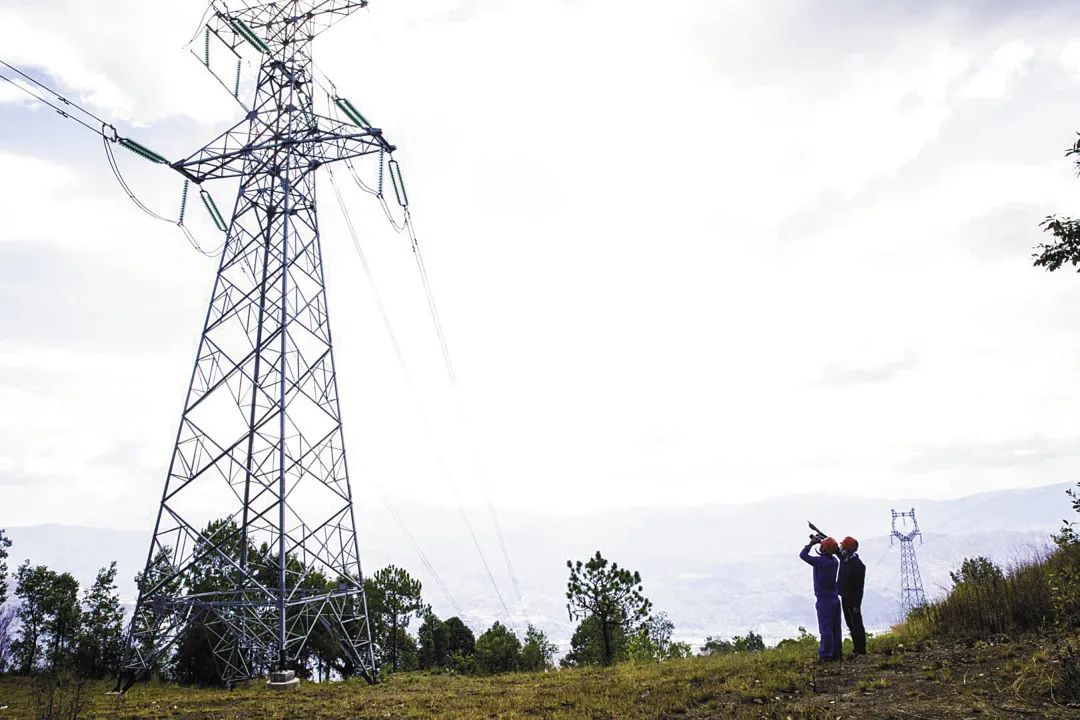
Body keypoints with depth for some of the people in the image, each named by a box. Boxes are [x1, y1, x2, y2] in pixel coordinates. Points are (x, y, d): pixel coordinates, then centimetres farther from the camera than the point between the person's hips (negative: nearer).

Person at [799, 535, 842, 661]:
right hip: (835, 598, 7)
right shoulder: (835, 561, 2)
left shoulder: (820, 561, -20)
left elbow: (803, 555, -11)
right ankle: (835, 654, 19)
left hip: (824, 600, -7)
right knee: (835, 628, 12)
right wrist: (821, 540, 14)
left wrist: (811, 543, 0)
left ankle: (826, 655, 1)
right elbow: (826, 556, 24)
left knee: (825, 628, -2)